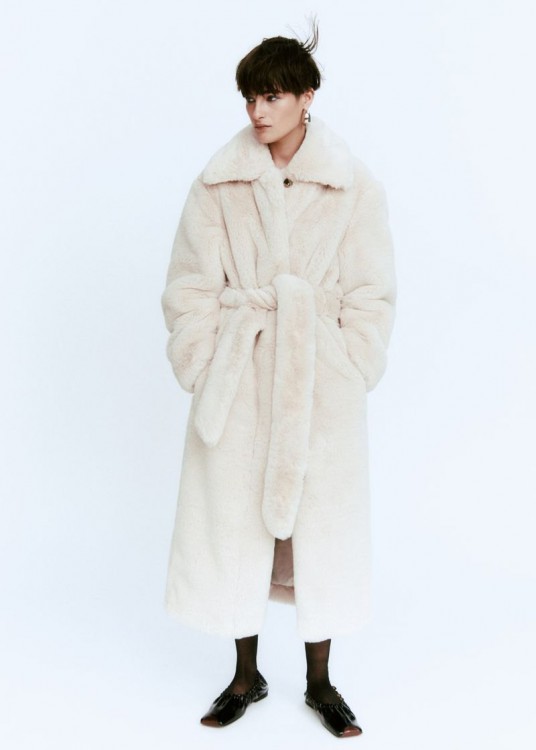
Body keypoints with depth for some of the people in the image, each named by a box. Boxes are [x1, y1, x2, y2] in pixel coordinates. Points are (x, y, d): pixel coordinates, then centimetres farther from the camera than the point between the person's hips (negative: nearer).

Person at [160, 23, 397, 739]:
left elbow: (371, 295, 1)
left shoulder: (354, 185, -1)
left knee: (322, 521, 7)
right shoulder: (219, 183, 1)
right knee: (233, 520, 7)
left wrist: (347, 376, -5)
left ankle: (320, 682, 27)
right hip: (238, 375, 1)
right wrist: (203, 372, -4)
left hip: (321, 376, -1)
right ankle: (247, 675, 28)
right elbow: (190, 289, 3)